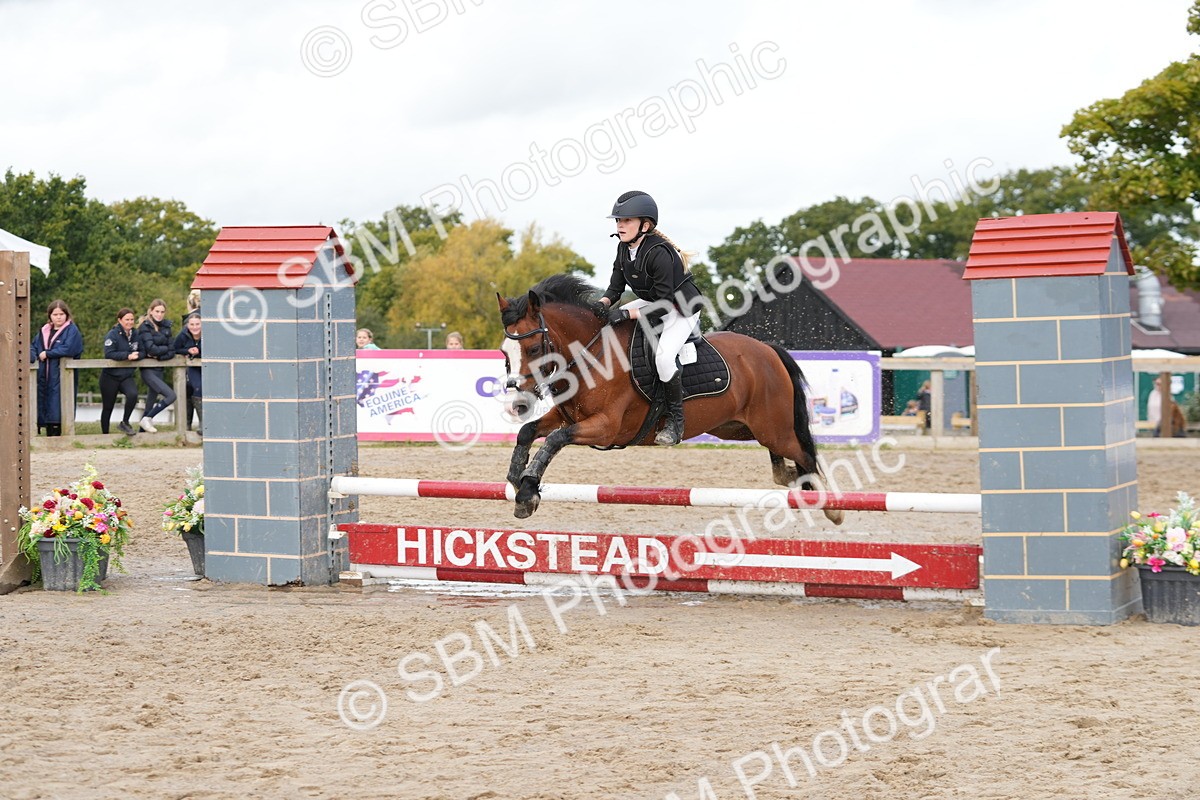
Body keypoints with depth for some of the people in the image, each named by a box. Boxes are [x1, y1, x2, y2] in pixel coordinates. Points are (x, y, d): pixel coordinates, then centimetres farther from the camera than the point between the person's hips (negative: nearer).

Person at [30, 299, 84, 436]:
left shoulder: (72, 330, -3)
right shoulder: (44, 331, 17)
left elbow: (68, 349, -17)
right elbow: (33, 346, 14)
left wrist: (47, 354, -9)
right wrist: (32, 356, -9)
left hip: (61, 376, -6)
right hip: (44, 377, 6)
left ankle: (55, 435, -8)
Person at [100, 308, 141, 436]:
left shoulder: (134, 335, 7)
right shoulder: (113, 335, -10)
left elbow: (140, 352, 11)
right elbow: (109, 353, -21)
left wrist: (136, 355, -11)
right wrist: (127, 355, -29)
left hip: (127, 376, 3)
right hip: (110, 377, -3)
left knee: (133, 394, -27)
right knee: (107, 407, 6)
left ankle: (125, 423, -8)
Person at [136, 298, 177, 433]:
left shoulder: (166, 327, 10)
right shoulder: (145, 327, -7)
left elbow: (172, 352, 3)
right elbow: (151, 349, -18)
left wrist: (158, 355, -12)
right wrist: (165, 349, -3)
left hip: (159, 370, 6)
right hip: (148, 370, -6)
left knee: (150, 404, 10)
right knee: (171, 395, -18)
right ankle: (147, 419, -4)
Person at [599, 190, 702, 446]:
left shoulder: (659, 253, -31)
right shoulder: (624, 248, -4)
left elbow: (664, 305, -30)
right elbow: (615, 289, 1)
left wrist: (627, 314, -36)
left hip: (682, 309, -9)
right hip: (653, 301, 10)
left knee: (664, 356, -30)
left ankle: (676, 420, -14)